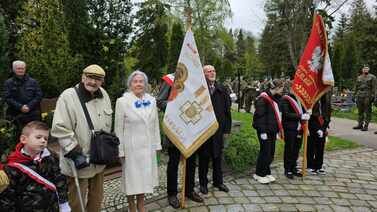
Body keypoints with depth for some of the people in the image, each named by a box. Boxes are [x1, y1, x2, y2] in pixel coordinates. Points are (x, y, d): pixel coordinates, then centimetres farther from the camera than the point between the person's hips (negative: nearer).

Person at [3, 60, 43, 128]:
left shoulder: (33, 82, 9)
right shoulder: (8, 83, 8)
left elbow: (39, 96, 3)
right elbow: (7, 98, 0)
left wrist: (29, 106, -10)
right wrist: (20, 107, -13)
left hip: (33, 114, 1)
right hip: (16, 115, 0)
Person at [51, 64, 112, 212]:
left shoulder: (103, 95, 3)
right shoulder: (68, 96, -16)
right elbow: (60, 128, -19)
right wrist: (75, 153, -21)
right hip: (78, 161, -6)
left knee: (97, 199, 23)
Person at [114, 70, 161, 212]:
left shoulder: (151, 100, 3)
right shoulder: (122, 101, -8)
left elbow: (155, 124, 7)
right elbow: (119, 129, -7)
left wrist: (156, 145, 6)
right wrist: (121, 151, -7)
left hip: (148, 147, 4)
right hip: (131, 147, -3)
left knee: (144, 178, 15)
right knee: (132, 179, 9)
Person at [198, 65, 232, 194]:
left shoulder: (221, 89, 4)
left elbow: (227, 110, 5)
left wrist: (227, 129, 2)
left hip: (218, 129, 4)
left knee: (217, 157, 16)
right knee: (204, 157, 10)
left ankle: (218, 181, 32)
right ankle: (203, 183, 26)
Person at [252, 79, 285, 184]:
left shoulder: (274, 98, 15)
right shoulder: (263, 98, -14)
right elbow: (260, 115, -19)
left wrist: (278, 129, 16)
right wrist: (262, 131, -21)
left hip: (272, 130, 9)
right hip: (265, 130, -9)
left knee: (271, 152, 12)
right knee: (265, 151, -2)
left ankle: (266, 172, 25)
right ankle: (259, 174, 12)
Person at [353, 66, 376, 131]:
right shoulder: (359, 77, 16)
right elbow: (356, 87, 18)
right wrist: (355, 95, 12)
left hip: (367, 96, -4)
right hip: (359, 96, 4)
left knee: (367, 111, -3)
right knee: (360, 111, 9)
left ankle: (366, 126, -1)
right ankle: (360, 124, 16)